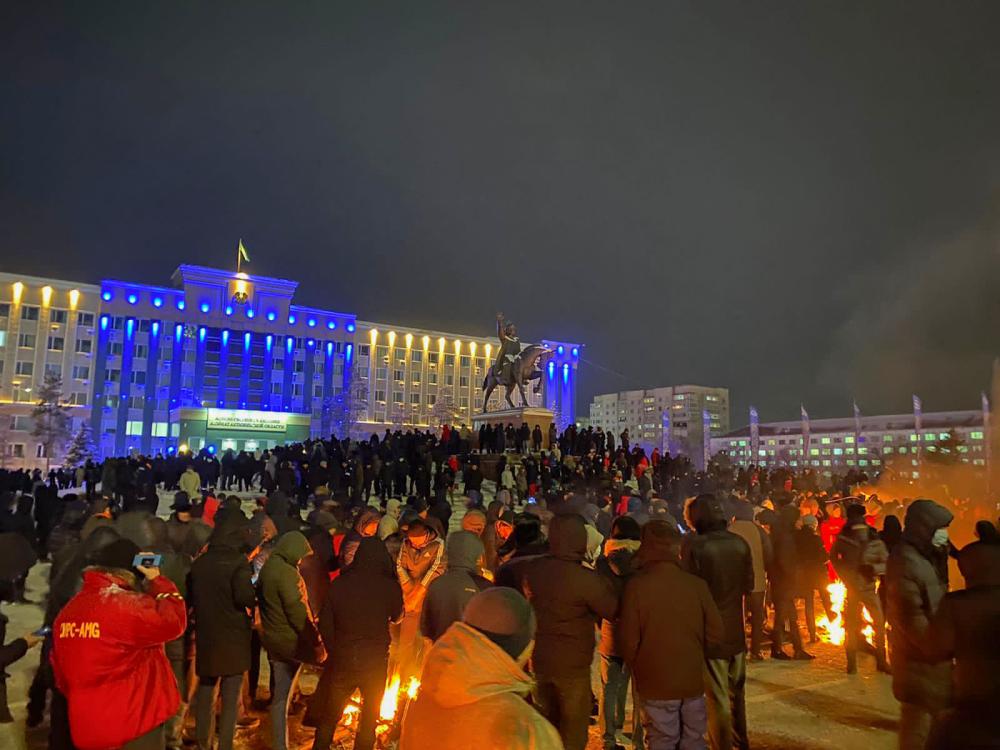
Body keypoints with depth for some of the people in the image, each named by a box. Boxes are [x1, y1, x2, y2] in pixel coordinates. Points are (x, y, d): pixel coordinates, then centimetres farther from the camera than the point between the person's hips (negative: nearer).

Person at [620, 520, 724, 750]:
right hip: (693, 679, 2)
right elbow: (717, 634, -4)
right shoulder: (697, 584, -11)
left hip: (656, 682, -2)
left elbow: (629, 640, -13)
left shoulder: (636, 585, -17)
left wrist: (637, 668, 7)